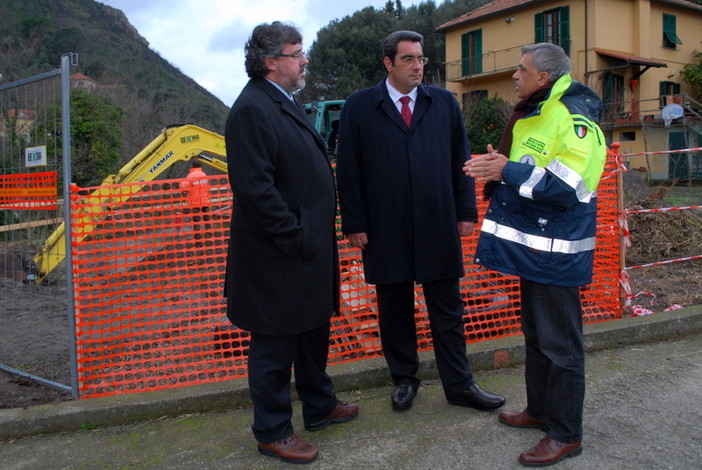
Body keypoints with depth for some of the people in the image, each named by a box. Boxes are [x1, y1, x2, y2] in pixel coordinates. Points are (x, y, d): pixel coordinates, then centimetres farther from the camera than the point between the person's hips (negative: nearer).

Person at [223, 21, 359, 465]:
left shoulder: (287, 103, 13)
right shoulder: (252, 109, -18)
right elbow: (255, 188, -25)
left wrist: (318, 238, 13)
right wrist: (297, 239, -21)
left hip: (309, 249, 10)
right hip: (277, 259, -10)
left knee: (314, 332, 23)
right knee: (275, 346, 5)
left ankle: (320, 406, 42)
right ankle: (272, 431, 23)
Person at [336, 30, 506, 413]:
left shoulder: (445, 103, 8)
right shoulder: (358, 107, 1)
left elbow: (460, 161, 10)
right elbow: (347, 170, -1)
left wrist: (466, 212, 5)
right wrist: (354, 224, -5)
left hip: (438, 227, 2)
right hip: (385, 232, -1)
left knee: (448, 310, 9)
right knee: (394, 310, 11)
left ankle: (459, 385, 21)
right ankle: (404, 379, 28)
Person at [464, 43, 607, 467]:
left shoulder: (574, 120, -16)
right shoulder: (534, 115, 15)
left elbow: (567, 188, -26)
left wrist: (508, 170, -24)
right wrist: (499, 168, 4)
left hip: (556, 252, -10)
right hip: (532, 245, 10)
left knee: (560, 343, 0)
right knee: (535, 333, 19)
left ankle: (566, 434, 13)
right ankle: (540, 410, 35)